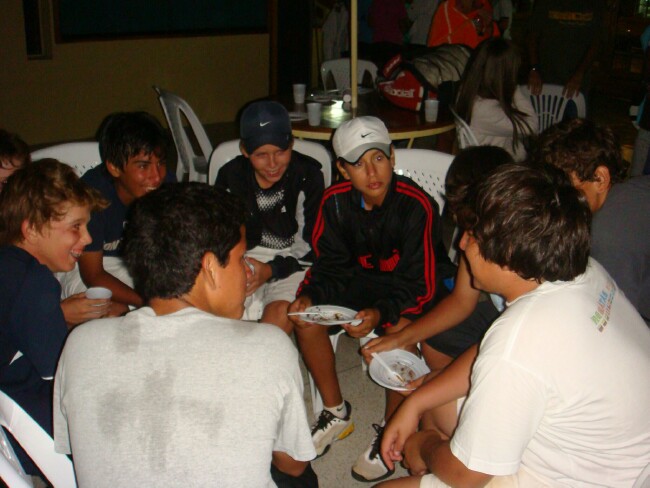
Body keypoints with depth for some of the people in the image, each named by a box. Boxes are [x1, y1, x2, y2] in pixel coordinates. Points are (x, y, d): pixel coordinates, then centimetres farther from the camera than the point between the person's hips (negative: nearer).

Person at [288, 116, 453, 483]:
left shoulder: (417, 205, -26)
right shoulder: (336, 201, -12)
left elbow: (421, 284, -25)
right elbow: (331, 265, -2)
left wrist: (381, 314, -41)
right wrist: (309, 297, -23)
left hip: (413, 288, -5)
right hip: (364, 276, 5)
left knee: (399, 330, -34)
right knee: (307, 318, -14)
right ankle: (336, 413, 7)